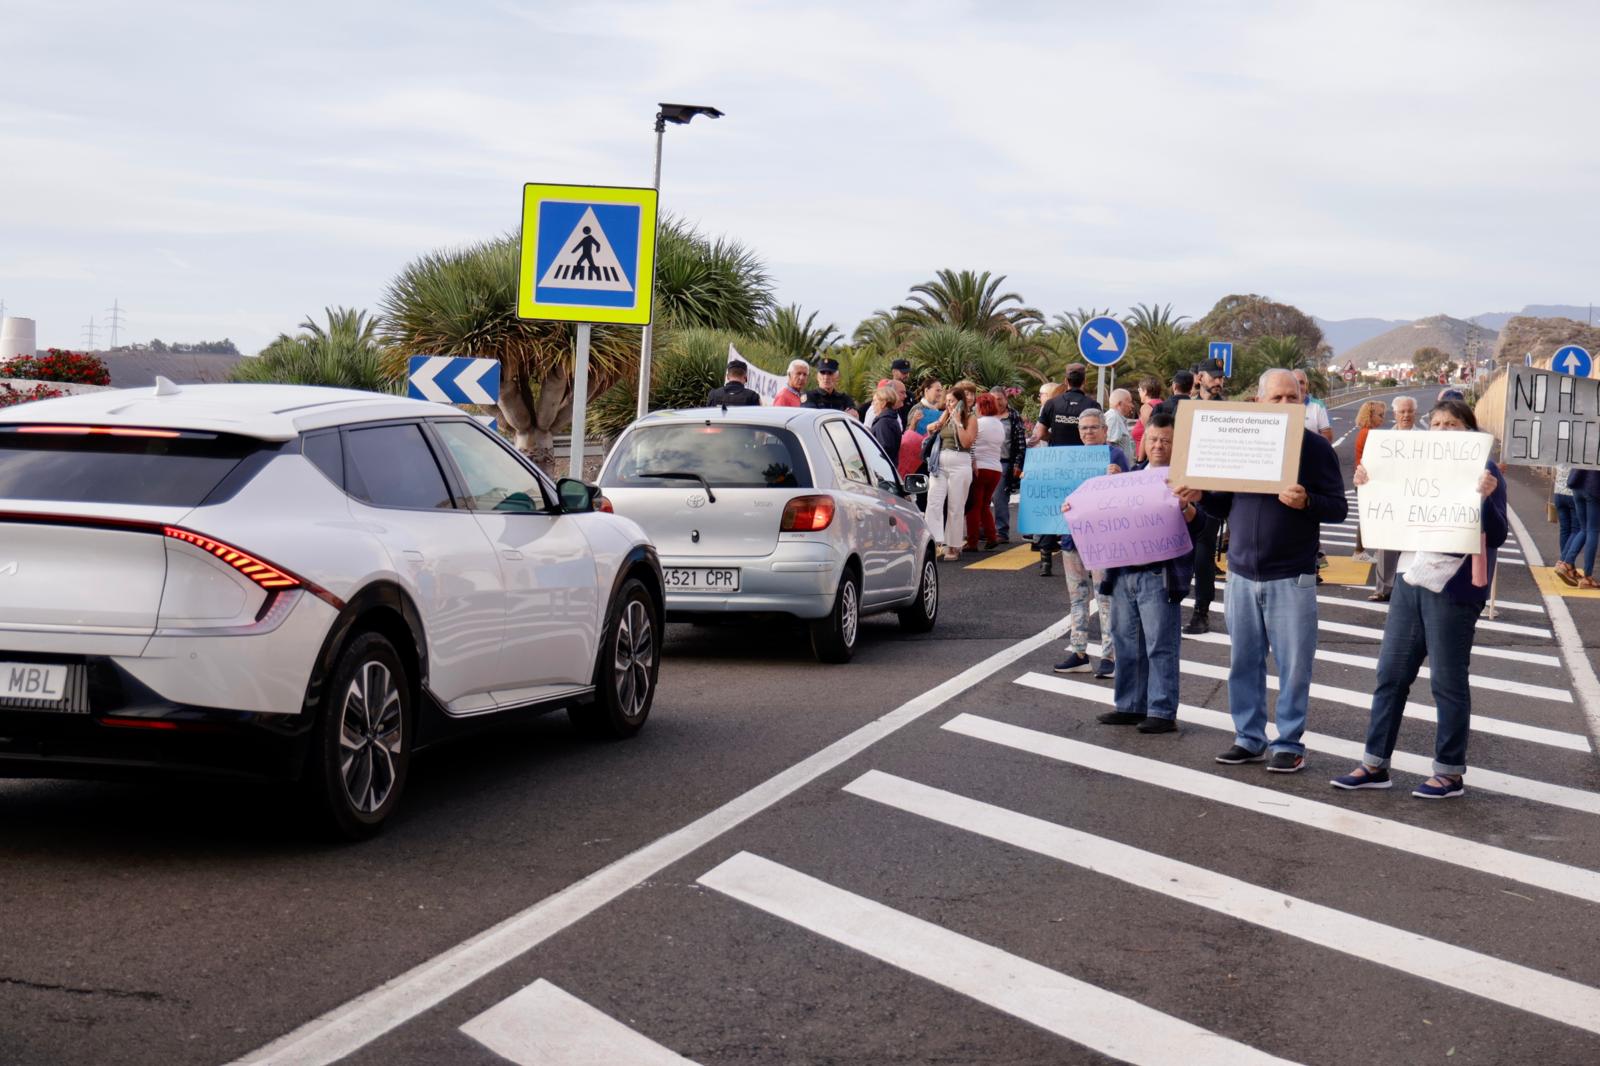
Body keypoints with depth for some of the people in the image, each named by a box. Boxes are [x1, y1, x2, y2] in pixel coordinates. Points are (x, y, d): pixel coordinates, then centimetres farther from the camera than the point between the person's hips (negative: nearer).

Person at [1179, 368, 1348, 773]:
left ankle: (1289, 743, 9)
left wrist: (1305, 501, -24)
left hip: (1291, 576, -4)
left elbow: (1339, 508, -6)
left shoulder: (1315, 447, -3)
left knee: (1293, 663, 1)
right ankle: (1249, 738, 19)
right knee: (1243, 660, 8)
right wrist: (1199, 496, -4)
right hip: (1242, 572, 4)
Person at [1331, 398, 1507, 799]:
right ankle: (1375, 764, 15)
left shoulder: (1483, 471, -7)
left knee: (1447, 681, 1)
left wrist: (1486, 497, -29)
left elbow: (1496, 537, -12)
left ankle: (1450, 773, 12)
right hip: (1411, 580, 7)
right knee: (1390, 673, 8)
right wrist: (1368, 486, 3)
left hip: (1453, 588, -7)